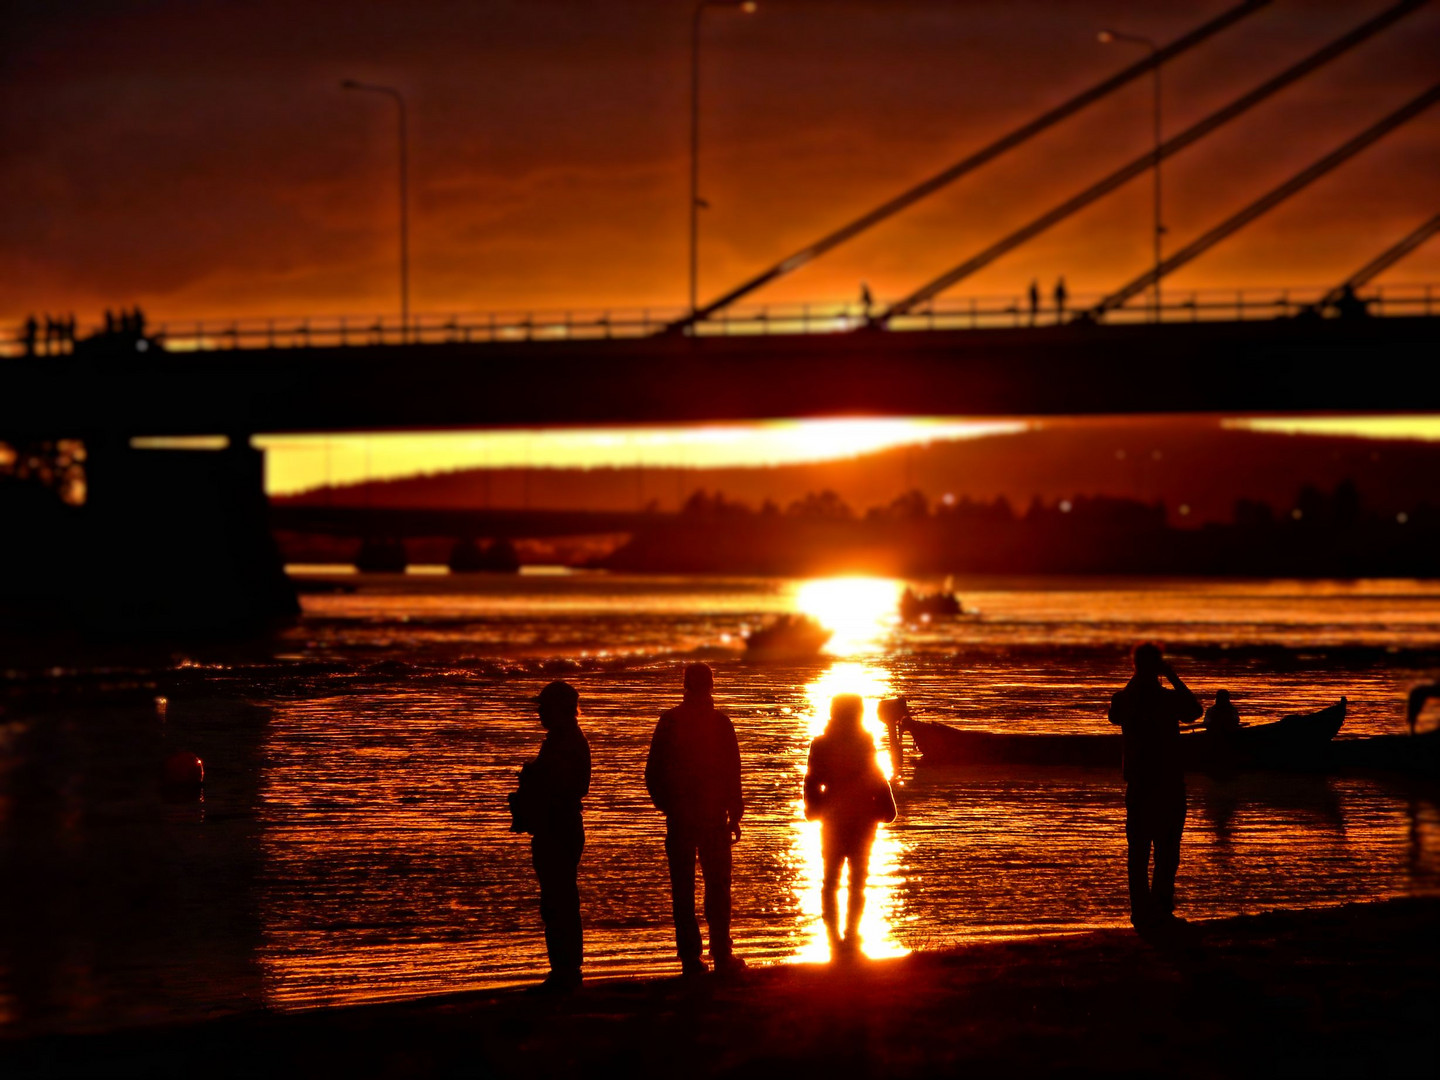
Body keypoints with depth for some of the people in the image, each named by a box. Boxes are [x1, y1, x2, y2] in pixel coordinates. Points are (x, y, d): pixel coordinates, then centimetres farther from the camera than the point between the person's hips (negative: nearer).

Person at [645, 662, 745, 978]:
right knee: (717, 886, 7)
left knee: (682, 889, 5)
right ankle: (722, 956, 4)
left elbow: (653, 773, 0)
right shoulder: (720, 723, -6)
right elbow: (732, 774, -5)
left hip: (679, 818, 1)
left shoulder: (669, 721, -1)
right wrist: (734, 816, 2)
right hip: (713, 816, -1)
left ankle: (690, 959, 2)